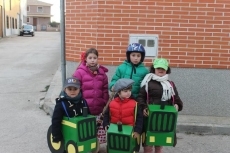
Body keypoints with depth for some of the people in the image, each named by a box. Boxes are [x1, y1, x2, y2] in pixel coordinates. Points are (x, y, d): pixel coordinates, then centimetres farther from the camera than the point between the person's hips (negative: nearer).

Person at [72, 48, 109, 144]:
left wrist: (105, 104, 9)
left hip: (99, 109, 4)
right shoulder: (80, 72, -6)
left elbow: (105, 90, 12)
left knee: (100, 130, 8)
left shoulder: (102, 73, 8)